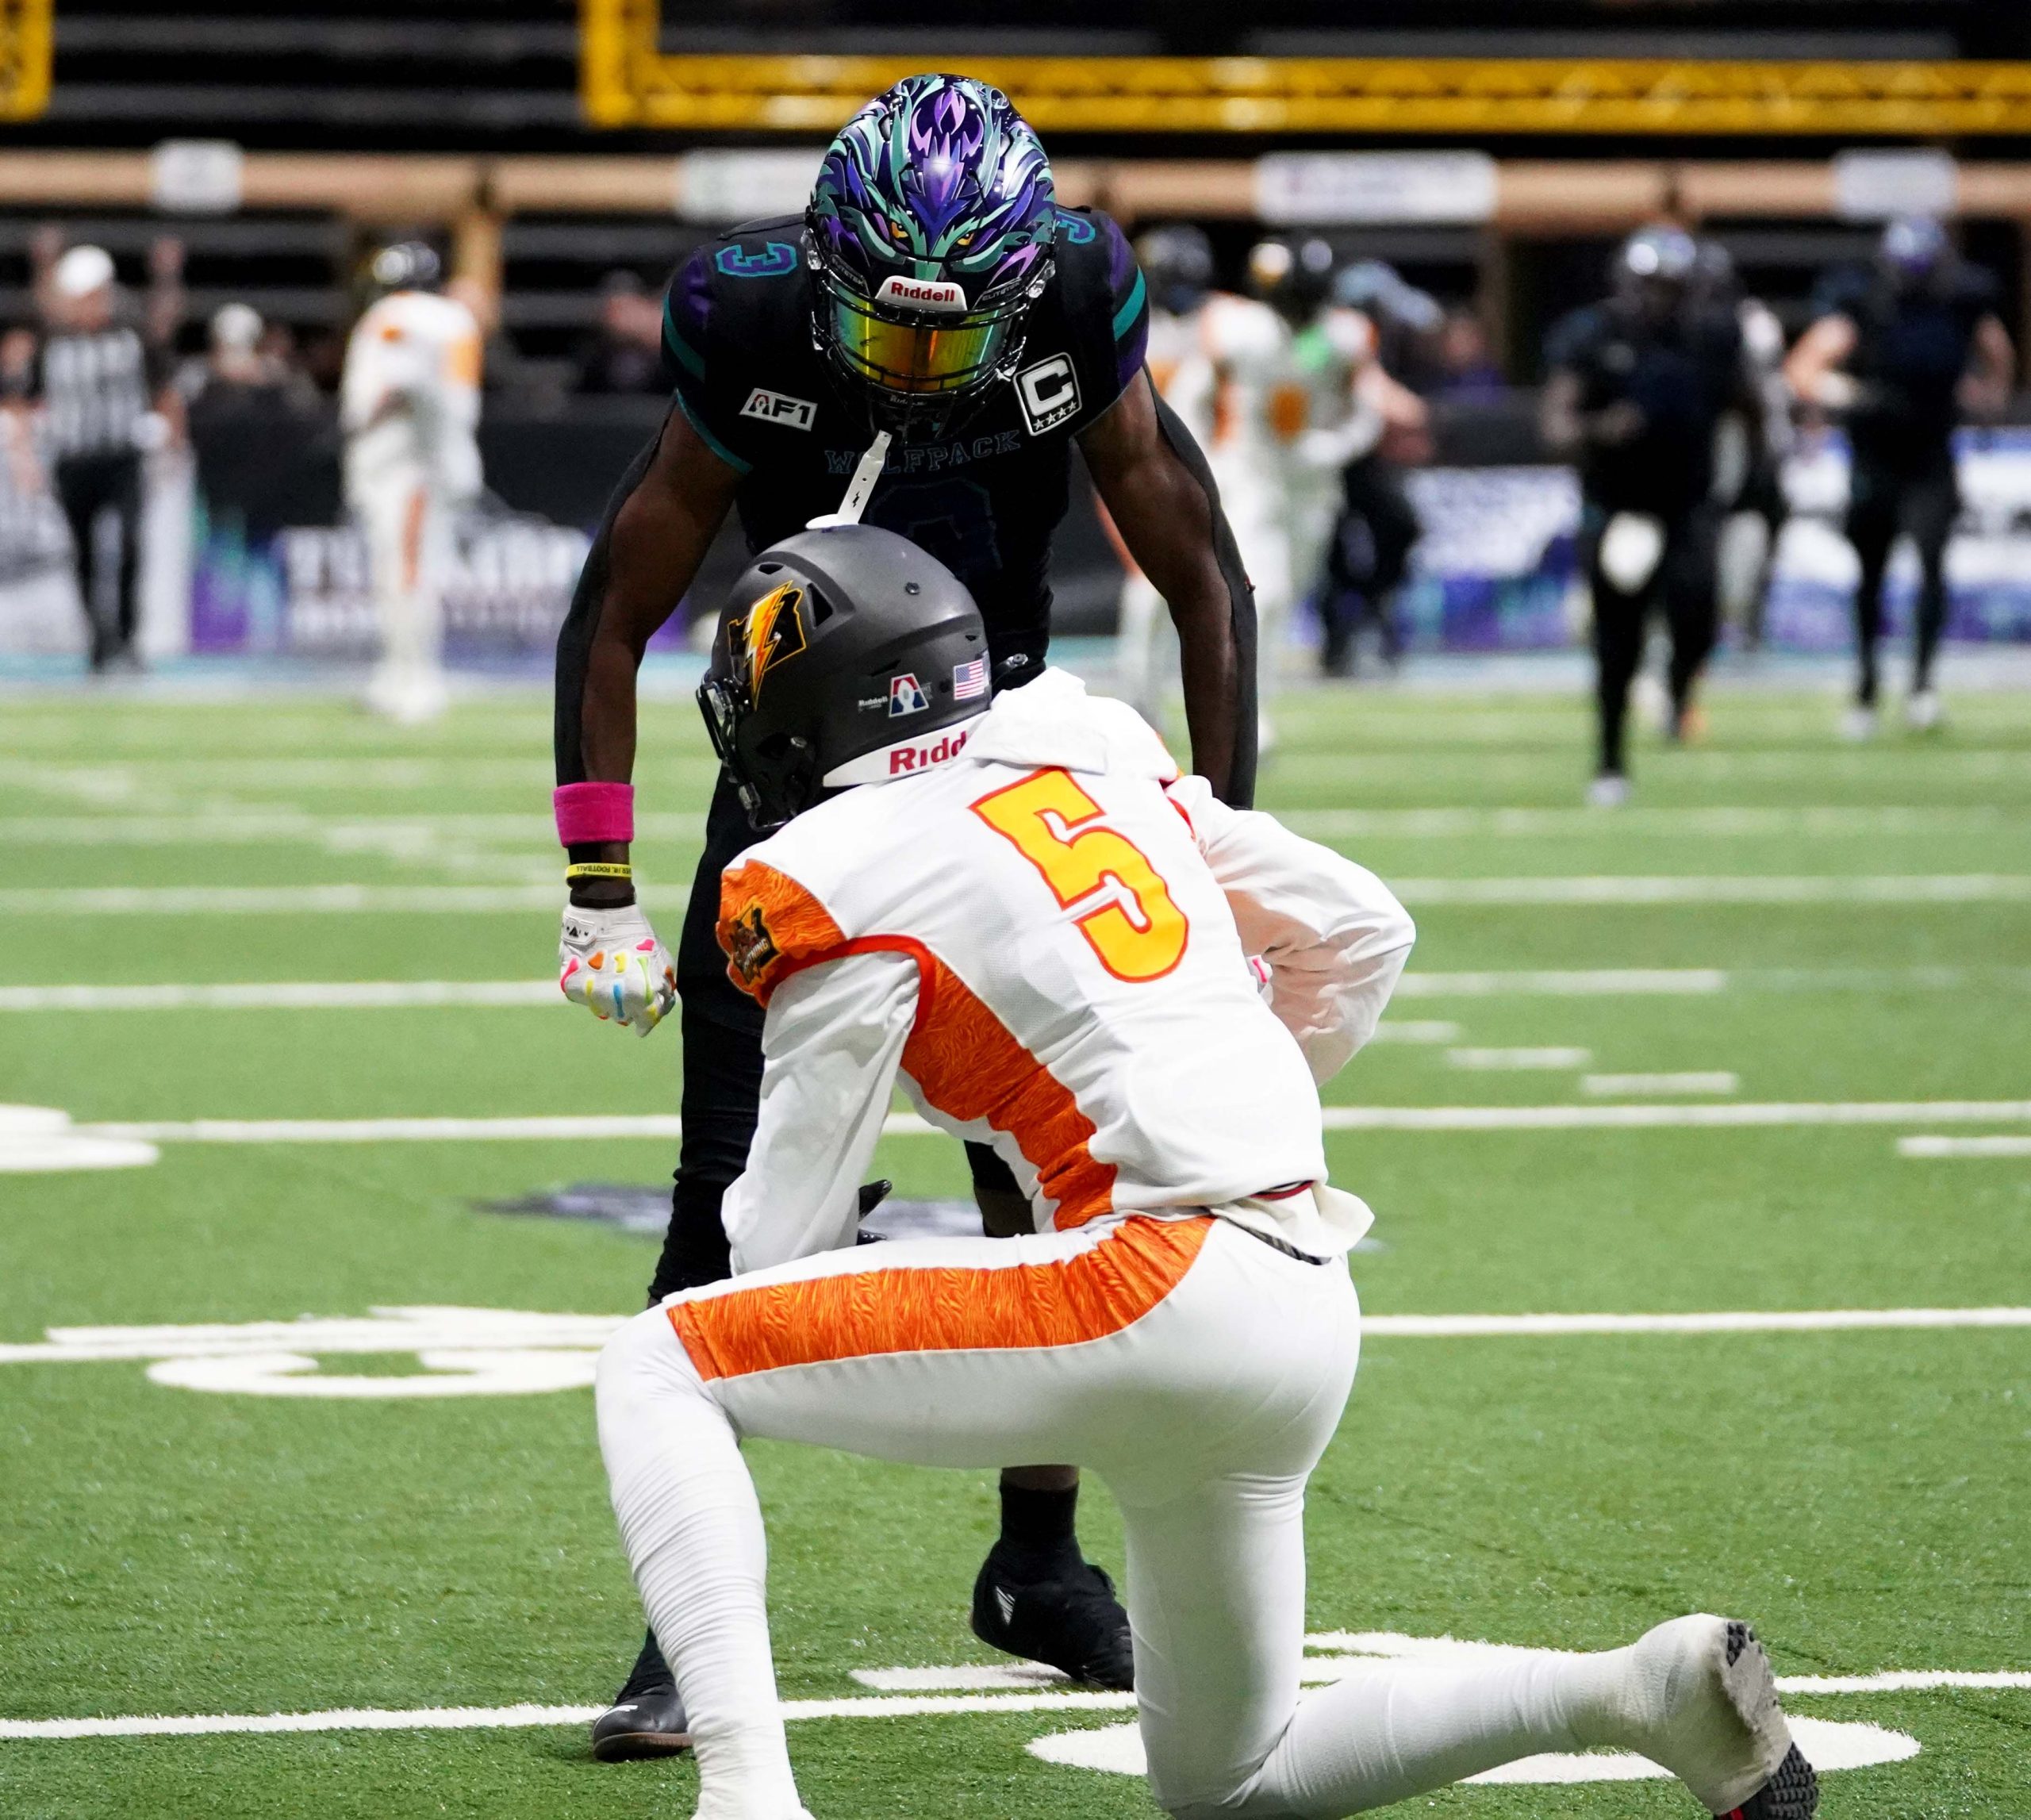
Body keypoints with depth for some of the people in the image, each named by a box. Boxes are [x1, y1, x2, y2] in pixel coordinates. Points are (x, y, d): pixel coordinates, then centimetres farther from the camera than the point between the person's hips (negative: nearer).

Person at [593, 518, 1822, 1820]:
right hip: (1313, 1312, 8)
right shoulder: (1099, 757, 17)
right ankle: (1646, 1696, 8)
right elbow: (1363, 933, 23)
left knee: (661, 1369, -2)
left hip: (1162, 1289, -8)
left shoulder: (838, 882, -4)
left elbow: (785, 1251, 1)